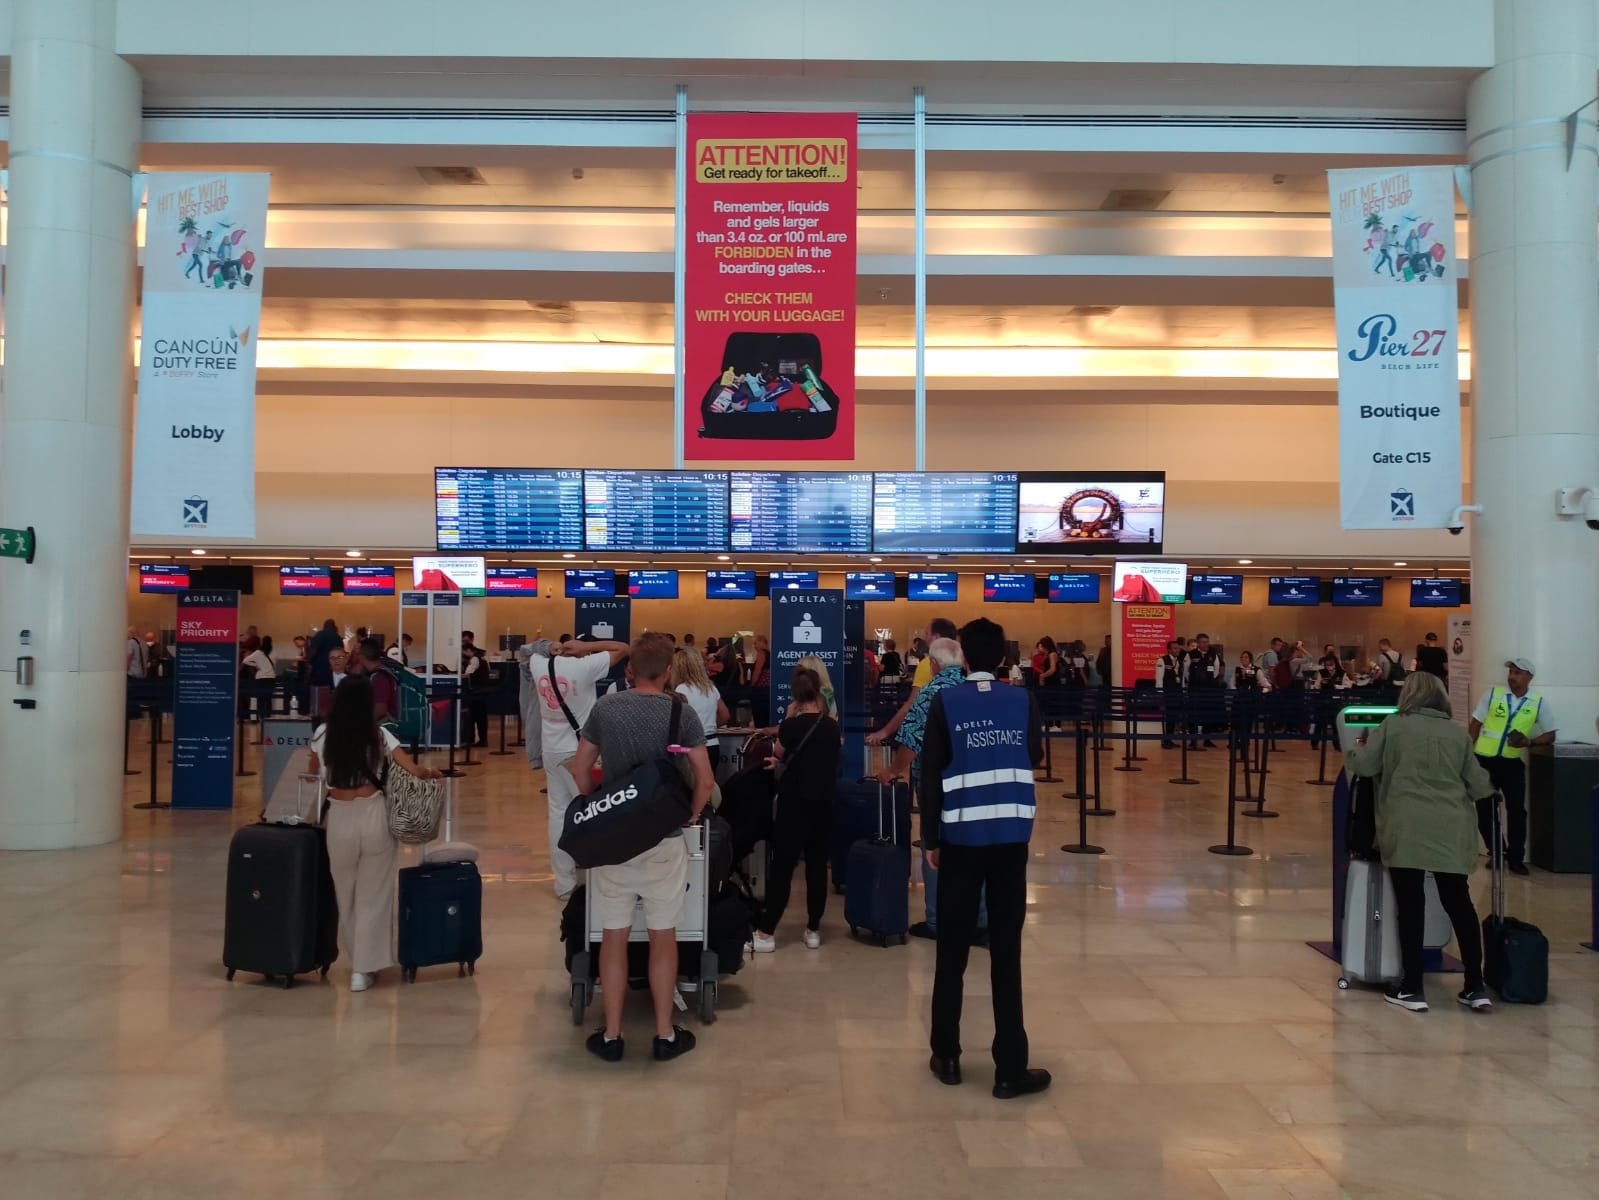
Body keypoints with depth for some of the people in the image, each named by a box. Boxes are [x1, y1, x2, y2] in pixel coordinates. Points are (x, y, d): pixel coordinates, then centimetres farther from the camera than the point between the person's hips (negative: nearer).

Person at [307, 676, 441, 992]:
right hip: (374, 816, -1)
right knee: (373, 895, 9)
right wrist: (431, 773, 13)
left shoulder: (322, 735, -1)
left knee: (346, 895, 20)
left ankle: (358, 960, 31)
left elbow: (313, 774, 15)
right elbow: (416, 772, -8)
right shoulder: (379, 735, -6)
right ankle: (363, 969, 11)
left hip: (339, 819, 1)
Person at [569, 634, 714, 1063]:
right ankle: (665, 1035, 18)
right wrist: (692, 814, 7)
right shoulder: (681, 713, -8)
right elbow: (705, 779, -9)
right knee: (663, 937, 10)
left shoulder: (605, 708, -2)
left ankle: (611, 1036, 18)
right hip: (663, 838, -1)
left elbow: (580, 769, 4)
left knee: (614, 937, 10)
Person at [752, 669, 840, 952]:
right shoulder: (833, 727, 1)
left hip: (794, 803, -4)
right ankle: (813, 930, 14)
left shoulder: (792, 725, -12)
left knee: (782, 867, 0)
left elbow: (779, 754, 7)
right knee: (818, 866, 9)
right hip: (823, 804, 4)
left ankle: (766, 933, 2)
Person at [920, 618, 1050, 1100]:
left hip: (961, 835, -1)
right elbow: (1035, 758, 13)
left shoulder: (946, 702, -4)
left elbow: (931, 774, -4)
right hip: (1012, 835, 1)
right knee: (1006, 952, 4)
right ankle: (1010, 1069, 6)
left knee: (952, 950, 11)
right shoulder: (1023, 702, 0)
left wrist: (931, 838, 4)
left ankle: (947, 1057, 18)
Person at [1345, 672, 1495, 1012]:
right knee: (1458, 902, 11)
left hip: (1407, 828, -3)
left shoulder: (1393, 725, 4)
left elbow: (1363, 765, 4)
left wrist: (1356, 751, 27)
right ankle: (1475, 987, 15)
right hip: (1452, 829, 3)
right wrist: (1491, 785, 39)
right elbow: (1479, 785, 15)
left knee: (1410, 904, 1)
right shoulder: (1458, 733, 13)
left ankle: (1412, 988, 4)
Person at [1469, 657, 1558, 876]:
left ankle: (1515, 858, 14)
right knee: (1484, 809, 5)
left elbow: (1550, 735, 4)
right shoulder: (1492, 694, -1)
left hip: (1512, 762, 0)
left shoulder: (1539, 703, 0)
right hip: (1484, 759, 0)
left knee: (1516, 809, 1)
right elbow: (1475, 725, 3)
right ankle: (1496, 853, 22)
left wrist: (1529, 741, -14)